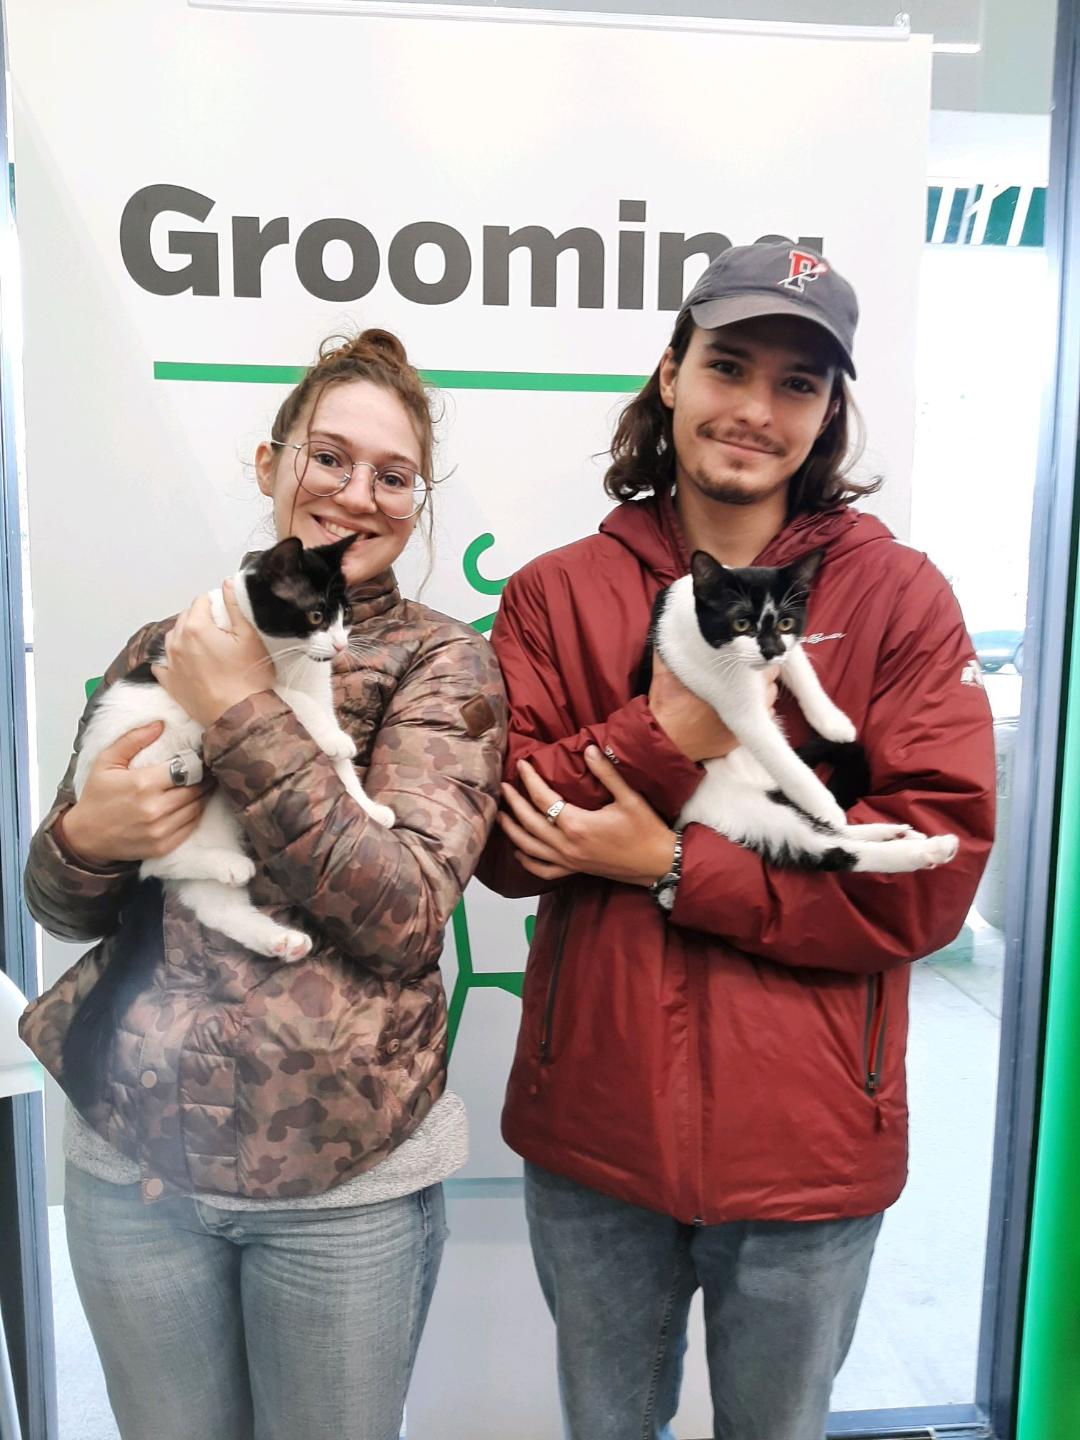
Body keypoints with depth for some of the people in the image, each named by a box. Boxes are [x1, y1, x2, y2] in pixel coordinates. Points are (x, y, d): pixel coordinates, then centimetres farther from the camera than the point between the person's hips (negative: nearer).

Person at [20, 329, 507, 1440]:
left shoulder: (439, 662, -7)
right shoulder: (165, 650, 3)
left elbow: (405, 912, -18)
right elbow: (58, 901, 9)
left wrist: (247, 720, -20)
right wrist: (85, 837, -13)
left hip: (343, 1177, -3)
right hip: (130, 1153, 3)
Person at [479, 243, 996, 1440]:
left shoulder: (898, 597, -6)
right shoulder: (556, 592, -1)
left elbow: (934, 873, -14)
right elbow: (502, 839, -8)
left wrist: (672, 868, -18)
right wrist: (664, 734, -22)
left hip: (804, 1145, -1)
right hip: (592, 1124, 2)